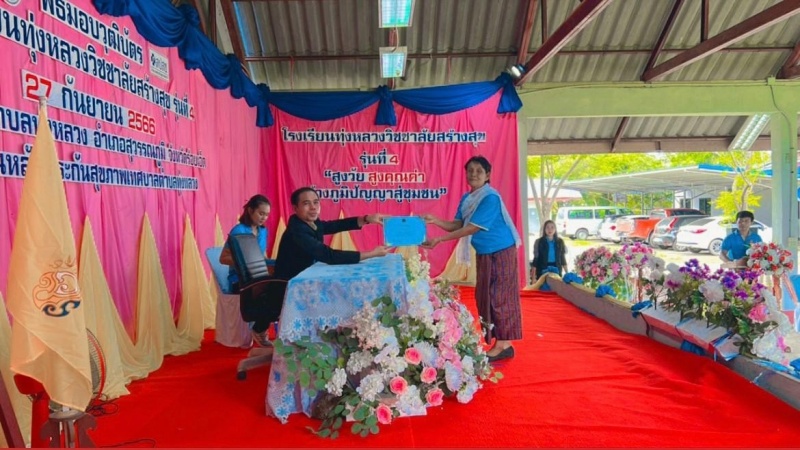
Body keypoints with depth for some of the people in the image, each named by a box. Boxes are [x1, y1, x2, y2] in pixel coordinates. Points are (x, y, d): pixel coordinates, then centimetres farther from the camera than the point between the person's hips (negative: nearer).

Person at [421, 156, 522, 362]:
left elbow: (472, 228, -25)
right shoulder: (467, 198, 5)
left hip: (501, 252, -8)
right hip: (484, 253, 8)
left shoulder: (491, 198, -21)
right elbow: (457, 225, 1)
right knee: (484, 296, 9)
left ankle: (504, 344, 4)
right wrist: (434, 220, -16)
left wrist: (439, 240, -27)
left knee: (500, 296, -5)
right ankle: (496, 341, 18)